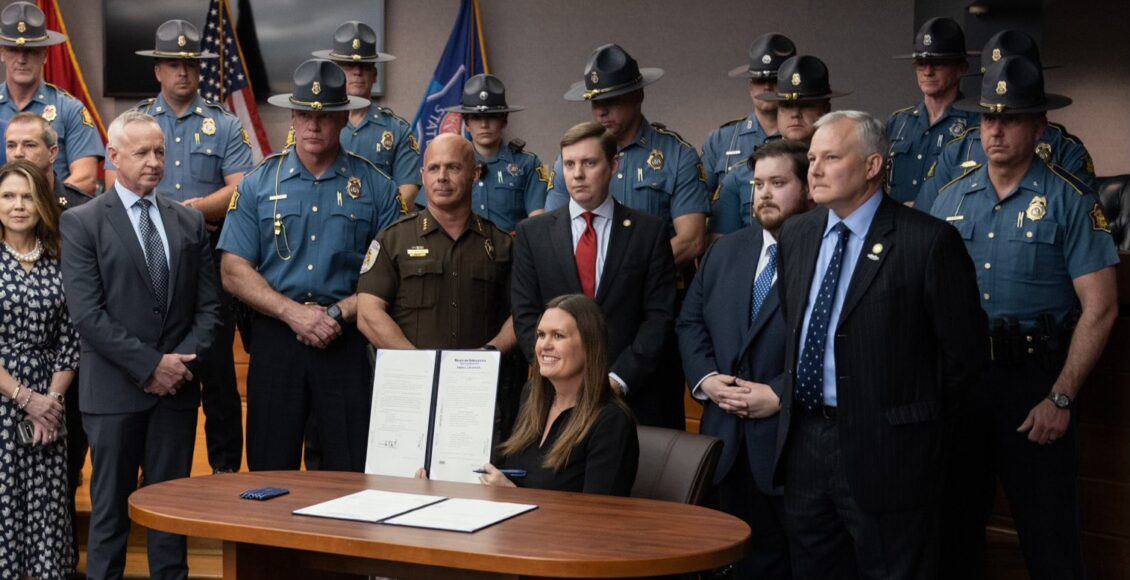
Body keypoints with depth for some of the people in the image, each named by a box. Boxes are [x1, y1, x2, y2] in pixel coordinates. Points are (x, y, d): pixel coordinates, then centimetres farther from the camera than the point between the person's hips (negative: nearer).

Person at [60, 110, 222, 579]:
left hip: (177, 386, 3)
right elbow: (87, 314, -10)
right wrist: (151, 365, -14)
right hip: (115, 390, -3)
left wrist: (184, 361, -7)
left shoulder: (190, 222, 10)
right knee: (110, 506, 5)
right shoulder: (82, 222, -2)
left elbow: (208, 305, 9)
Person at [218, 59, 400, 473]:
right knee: (269, 474, 7)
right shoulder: (259, 183, 5)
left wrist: (337, 315, -12)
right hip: (275, 338, 1)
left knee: (351, 476, 1)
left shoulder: (374, 187, 3)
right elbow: (234, 271, 1)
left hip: (347, 342, -1)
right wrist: (294, 313, -11)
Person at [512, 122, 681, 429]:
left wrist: (619, 378, -12)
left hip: (632, 394, -1)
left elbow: (659, 316, -2)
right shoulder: (532, 233, 7)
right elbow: (525, 315, 3)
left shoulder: (649, 231, 3)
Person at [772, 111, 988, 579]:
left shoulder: (927, 241, -12)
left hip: (883, 448, -6)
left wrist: (916, 414, 0)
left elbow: (966, 349, -8)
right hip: (803, 440, 6)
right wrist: (791, 399, 11)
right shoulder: (796, 235, 9)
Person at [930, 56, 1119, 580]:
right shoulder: (952, 199, 7)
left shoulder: (1070, 201, -6)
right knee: (953, 525, 15)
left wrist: (1061, 399, -14)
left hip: (1034, 383, -4)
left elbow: (1100, 308, -10)